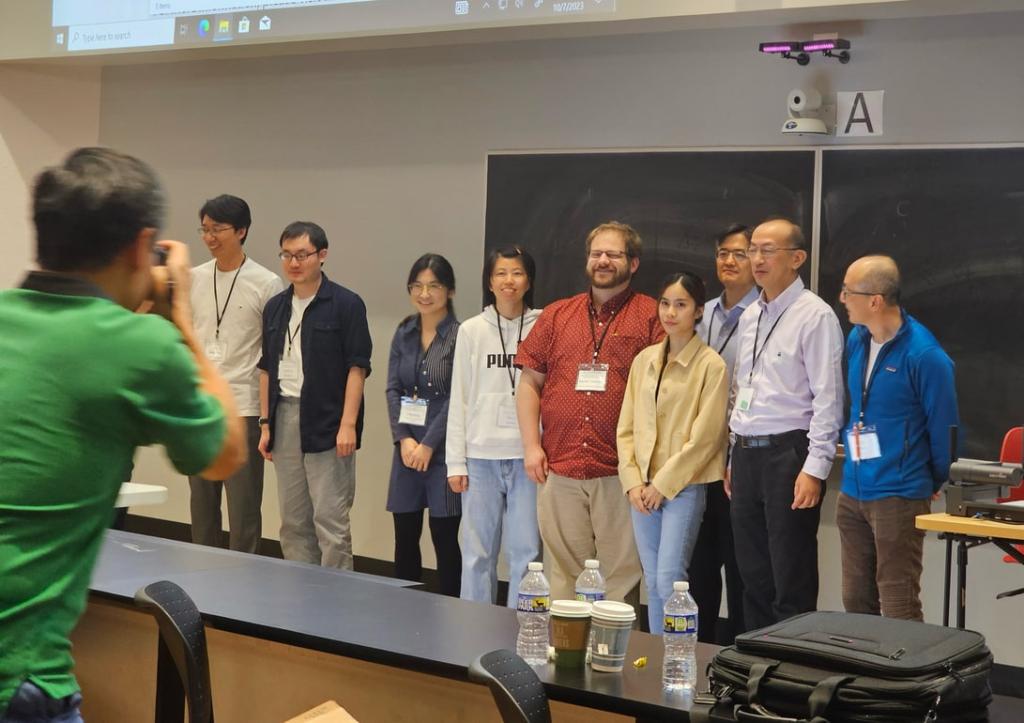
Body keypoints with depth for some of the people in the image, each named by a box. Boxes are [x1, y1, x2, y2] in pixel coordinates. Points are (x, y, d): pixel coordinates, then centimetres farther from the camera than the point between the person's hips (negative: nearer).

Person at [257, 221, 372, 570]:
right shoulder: (275, 308, 12)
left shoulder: (346, 304, -5)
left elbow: (357, 367, -9)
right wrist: (265, 423, 11)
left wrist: (348, 424, -16)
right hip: (284, 420, 6)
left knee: (330, 520, -5)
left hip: (327, 425, -6)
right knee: (293, 521, 11)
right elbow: (267, 369, 16)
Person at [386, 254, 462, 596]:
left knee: (444, 538, 0)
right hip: (407, 449, 5)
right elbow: (393, 389, 7)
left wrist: (428, 445, -11)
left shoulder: (460, 336, -7)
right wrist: (403, 439, -6)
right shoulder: (404, 333, 10)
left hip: (443, 450, -5)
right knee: (405, 537, 8)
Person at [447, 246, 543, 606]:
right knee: (478, 552, 7)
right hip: (481, 455, 2)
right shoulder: (472, 331, 6)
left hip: (526, 455, -1)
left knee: (526, 550, 0)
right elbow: (459, 399, 7)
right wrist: (455, 461, 2)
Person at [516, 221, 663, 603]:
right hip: (559, 471, 3)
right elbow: (529, 382, 14)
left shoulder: (652, 317, 3)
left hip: (620, 475, -3)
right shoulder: (556, 316, 15)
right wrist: (532, 445, 4)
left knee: (621, 575, 0)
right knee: (564, 575, 7)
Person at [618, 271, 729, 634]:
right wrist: (633, 482, 0)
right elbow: (627, 427, 11)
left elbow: (705, 437, -10)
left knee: (669, 580, -12)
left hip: (684, 485, -5)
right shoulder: (644, 360, 11)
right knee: (652, 582, 8)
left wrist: (663, 484, -10)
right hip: (644, 487, 5)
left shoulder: (711, 365, -6)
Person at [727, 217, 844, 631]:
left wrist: (814, 469, -18)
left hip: (788, 454, -7)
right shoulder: (749, 317, 15)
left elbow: (827, 398, -13)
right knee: (753, 578, 13)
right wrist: (734, 459, 17)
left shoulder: (815, 316, -8)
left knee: (792, 585, -3)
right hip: (746, 454, 8)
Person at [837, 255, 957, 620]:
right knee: (855, 603, 15)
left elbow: (943, 429, -8)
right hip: (853, 491, 7)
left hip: (898, 495, -7)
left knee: (898, 610, -1)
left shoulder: (925, 356, -17)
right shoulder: (856, 339, 5)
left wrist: (931, 485, 3)